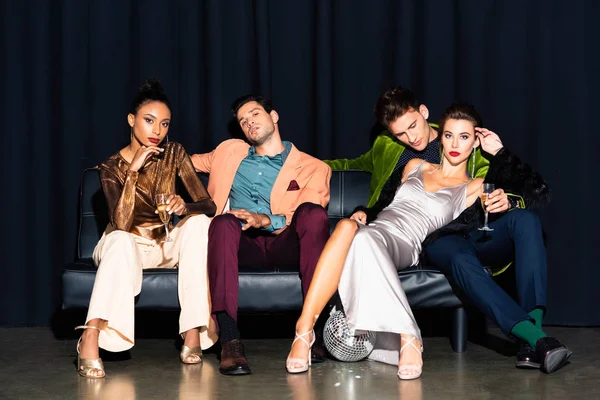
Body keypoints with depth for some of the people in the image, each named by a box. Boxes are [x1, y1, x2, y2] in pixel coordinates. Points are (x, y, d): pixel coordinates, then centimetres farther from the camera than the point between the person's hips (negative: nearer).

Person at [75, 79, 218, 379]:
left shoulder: (174, 154, -3)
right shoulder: (112, 167, -10)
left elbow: (209, 205, -10)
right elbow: (121, 224, -24)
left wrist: (184, 207, -34)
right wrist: (134, 170, -31)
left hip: (168, 242, 3)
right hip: (130, 244, -3)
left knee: (200, 223, -28)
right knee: (120, 240, -38)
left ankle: (194, 331, -30)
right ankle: (90, 341, -47)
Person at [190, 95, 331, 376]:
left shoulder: (312, 168, 12)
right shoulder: (230, 152, 24)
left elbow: (309, 217, -4)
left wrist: (265, 220, -19)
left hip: (285, 245, -1)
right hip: (244, 244, 1)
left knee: (313, 212, -32)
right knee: (224, 222, -34)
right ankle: (230, 340, -48)